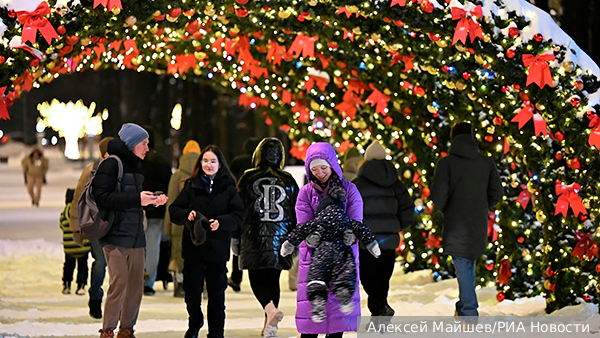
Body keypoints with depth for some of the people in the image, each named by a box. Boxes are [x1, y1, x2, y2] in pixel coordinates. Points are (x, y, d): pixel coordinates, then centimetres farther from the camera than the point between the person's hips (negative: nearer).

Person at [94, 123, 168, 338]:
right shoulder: (110, 165, -9)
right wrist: (136, 199, -23)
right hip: (116, 235, -8)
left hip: (136, 237, 8)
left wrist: (152, 200, 5)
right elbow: (103, 198, -19)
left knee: (136, 285, 7)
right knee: (119, 283, -12)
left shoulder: (136, 166, 18)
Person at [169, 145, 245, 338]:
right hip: (193, 247, 1)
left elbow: (238, 215, -3)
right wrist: (187, 214, -16)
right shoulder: (191, 186, 6)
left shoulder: (228, 188, 2)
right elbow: (174, 211, 4)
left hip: (218, 248, -1)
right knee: (192, 292, 3)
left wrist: (221, 222, -19)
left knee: (217, 294, 5)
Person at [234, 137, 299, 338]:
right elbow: (297, 213, 9)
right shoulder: (288, 181, 4)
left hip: (254, 237, -2)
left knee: (257, 279, 2)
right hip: (280, 237, 2)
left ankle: (271, 310, -25)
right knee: (273, 279, 12)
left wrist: (235, 239, 10)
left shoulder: (248, 179, -2)